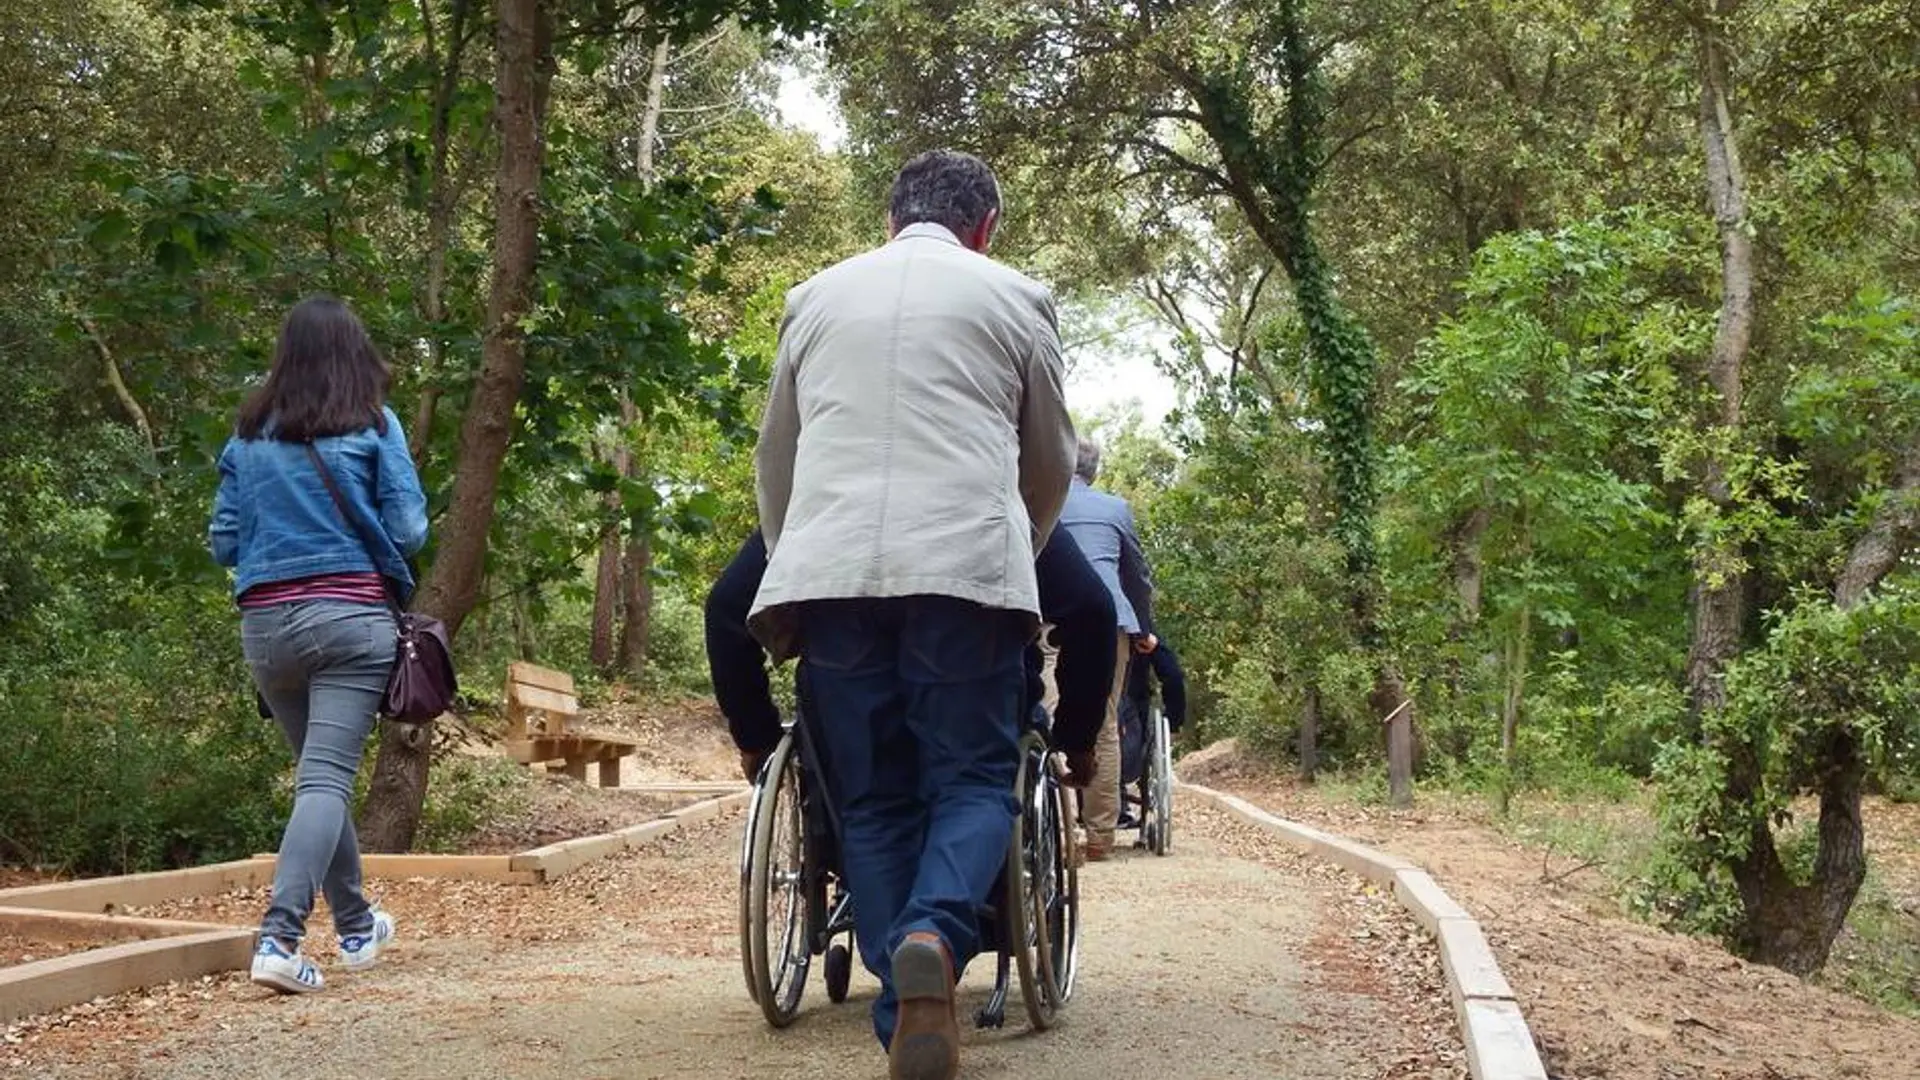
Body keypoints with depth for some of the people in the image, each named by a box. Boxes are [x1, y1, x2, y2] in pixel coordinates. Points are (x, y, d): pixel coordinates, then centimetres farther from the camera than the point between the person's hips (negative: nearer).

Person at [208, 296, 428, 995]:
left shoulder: (248, 435, 9)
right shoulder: (372, 427, -1)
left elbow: (223, 542, 10)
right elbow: (407, 530, -3)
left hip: (264, 622, 4)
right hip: (349, 616, -4)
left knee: (317, 772, 18)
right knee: (327, 778, -8)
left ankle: (357, 927, 30)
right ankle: (279, 937, -24)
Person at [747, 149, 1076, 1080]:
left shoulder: (818, 296, 21)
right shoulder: (1015, 300, 14)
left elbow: (774, 456, 25)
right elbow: (1052, 464, 22)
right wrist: (1018, 556, 38)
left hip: (827, 570, 2)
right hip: (966, 565, -2)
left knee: (873, 796, 8)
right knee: (973, 777, 4)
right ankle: (933, 936, -23)